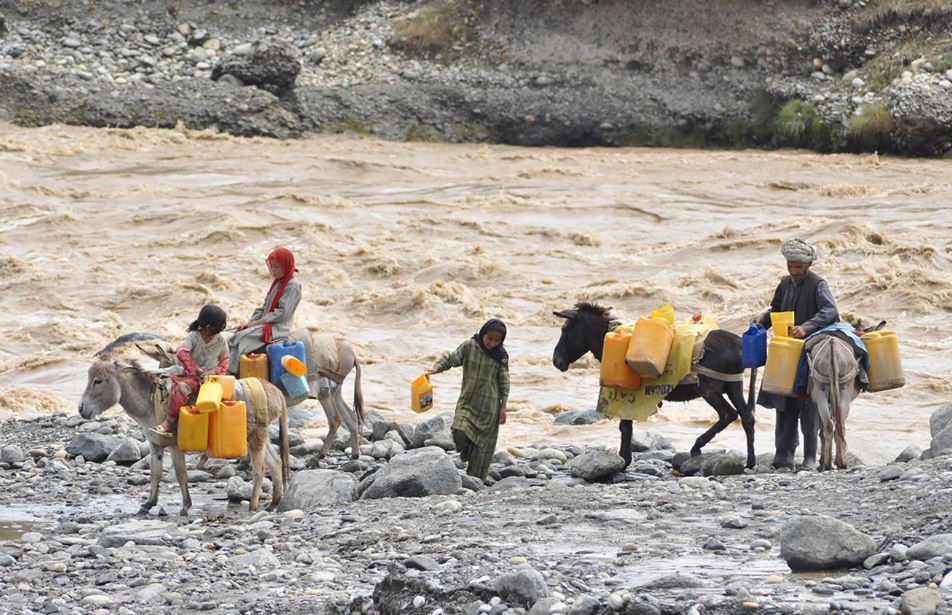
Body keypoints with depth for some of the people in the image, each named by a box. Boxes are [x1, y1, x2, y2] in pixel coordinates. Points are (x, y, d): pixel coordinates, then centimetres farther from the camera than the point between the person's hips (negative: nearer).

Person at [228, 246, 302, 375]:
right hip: (265, 324, 9)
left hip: (278, 329, -9)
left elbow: (282, 313, -17)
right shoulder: (276, 283, 17)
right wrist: (249, 322, 2)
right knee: (235, 337, -9)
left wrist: (256, 323, -15)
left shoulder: (292, 286, -11)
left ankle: (233, 373, -23)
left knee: (241, 339, -24)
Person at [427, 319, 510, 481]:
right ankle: (466, 451, 14)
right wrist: (436, 369, -16)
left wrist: (503, 406, -1)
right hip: (467, 401, 0)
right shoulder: (468, 347, -5)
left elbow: (504, 382, 1)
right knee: (459, 432, -21)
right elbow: (450, 359, 3)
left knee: (483, 444, 0)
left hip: (490, 405, 0)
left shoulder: (501, 355, -3)